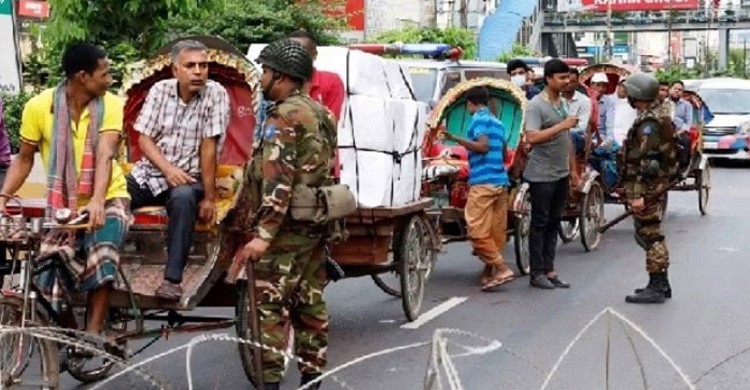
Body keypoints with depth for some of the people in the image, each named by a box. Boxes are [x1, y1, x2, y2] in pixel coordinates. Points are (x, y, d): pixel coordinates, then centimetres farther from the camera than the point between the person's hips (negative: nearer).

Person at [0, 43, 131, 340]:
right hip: (63, 204, 2)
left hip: (108, 200, -2)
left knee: (101, 256, -31)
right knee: (47, 276, -11)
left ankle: (92, 335, -22)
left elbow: (105, 155, -23)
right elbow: (24, 159, 3)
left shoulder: (110, 104, -10)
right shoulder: (38, 106, -8)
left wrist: (97, 201, -39)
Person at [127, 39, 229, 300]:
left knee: (183, 198, -37)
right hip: (149, 172, 4)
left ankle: (172, 279, -31)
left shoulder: (215, 94, -10)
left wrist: (209, 197, -15)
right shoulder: (160, 90, 0)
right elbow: (144, 139, -1)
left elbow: (208, 147, -14)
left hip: (187, 178, -4)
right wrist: (167, 168, -19)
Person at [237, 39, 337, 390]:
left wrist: (263, 233, -24)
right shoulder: (320, 113, 15)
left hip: (286, 229, -9)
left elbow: (277, 183, -22)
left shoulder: (283, 118, -14)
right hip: (315, 225, 9)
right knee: (310, 304, 13)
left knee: (270, 306, -5)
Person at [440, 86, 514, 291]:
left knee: (477, 230, -8)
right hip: (501, 180, 9)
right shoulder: (498, 122, 20)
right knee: (496, 230, 8)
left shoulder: (479, 120, -4)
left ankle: (501, 269, -14)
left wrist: (455, 138, -17)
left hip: (483, 182, -9)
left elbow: (483, 146, -18)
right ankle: (488, 271, 13)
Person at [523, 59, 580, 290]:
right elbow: (532, 137, -24)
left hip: (561, 174, 8)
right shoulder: (536, 105, -12)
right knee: (540, 223, -1)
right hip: (542, 175, -8)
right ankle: (537, 273, 5)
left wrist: (573, 170, 18)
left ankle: (549, 270, 16)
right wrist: (561, 126, -24)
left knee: (554, 223, 10)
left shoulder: (563, 103, 13)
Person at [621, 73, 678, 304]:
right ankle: (660, 284, 24)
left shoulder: (648, 122, -18)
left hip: (646, 187, -11)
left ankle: (656, 287, -1)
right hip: (654, 184, 11)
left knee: (650, 235, -6)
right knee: (652, 235, 16)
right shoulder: (655, 116, 14)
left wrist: (639, 194, -25)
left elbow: (645, 162, -24)